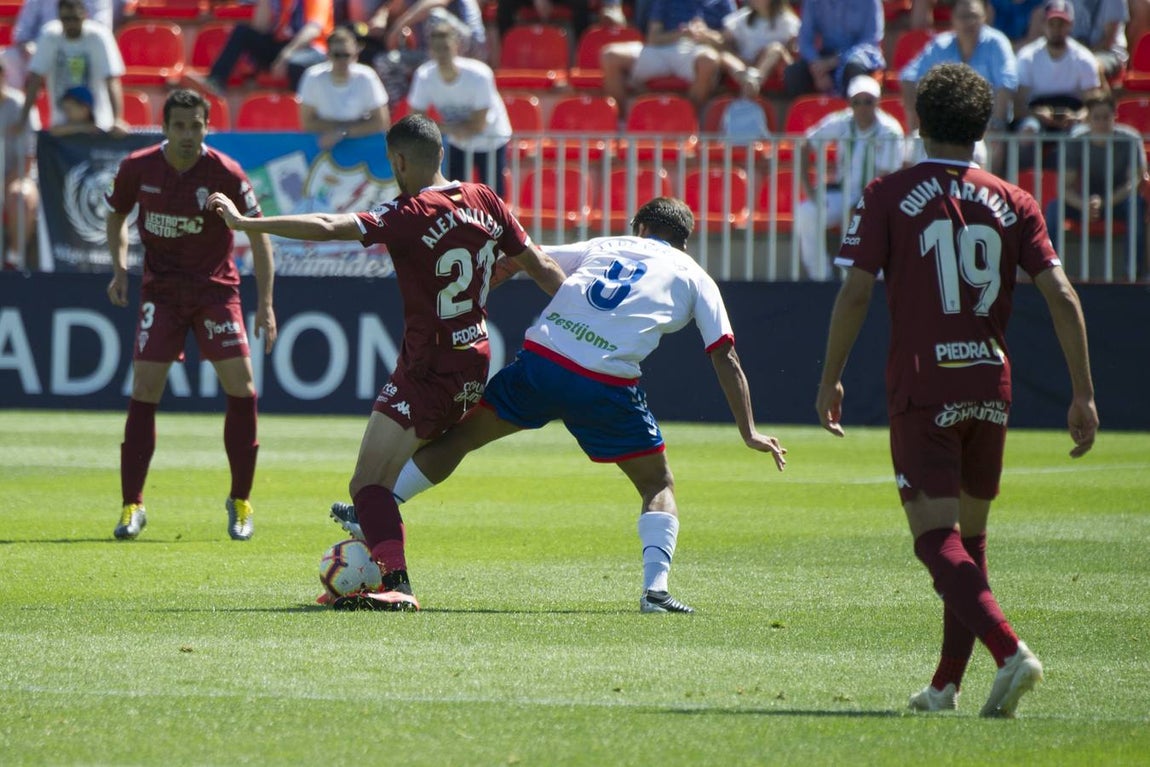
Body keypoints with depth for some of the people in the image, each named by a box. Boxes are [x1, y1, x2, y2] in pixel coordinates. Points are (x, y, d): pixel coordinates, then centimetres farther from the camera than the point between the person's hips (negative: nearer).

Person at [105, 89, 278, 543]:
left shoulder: (226, 174, -12)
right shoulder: (138, 169, -7)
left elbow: (258, 235, -5)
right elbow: (116, 217, 12)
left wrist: (265, 303, -10)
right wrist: (120, 269, -3)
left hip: (215, 287, -1)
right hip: (160, 289, 1)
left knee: (240, 384, -9)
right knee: (144, 388, -10)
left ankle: (240, 501, 8)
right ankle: (132, 505, -1)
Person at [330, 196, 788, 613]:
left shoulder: (606, 246, 24)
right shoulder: (695, 278, 17)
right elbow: (726, 360, 11)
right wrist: (749, 432, 14)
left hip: (541, 358, 2)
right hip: (607, 385, -2)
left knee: (459, 436, 18)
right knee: (658, 486, 13)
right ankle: (655, 588, -7)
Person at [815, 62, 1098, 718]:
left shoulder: (888, 196, -2)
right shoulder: (1014, 204, 5)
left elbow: (856, 294, -7)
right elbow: (1062, 298, -1)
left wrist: (831, 378, 5)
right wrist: (1084, 395, 3)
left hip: (923, 387, -4)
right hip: (991, 386, 4)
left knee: (938, 538, -8)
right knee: (971, 535, 17)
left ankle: (1011, 651, -29)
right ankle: (947, 686, 21)